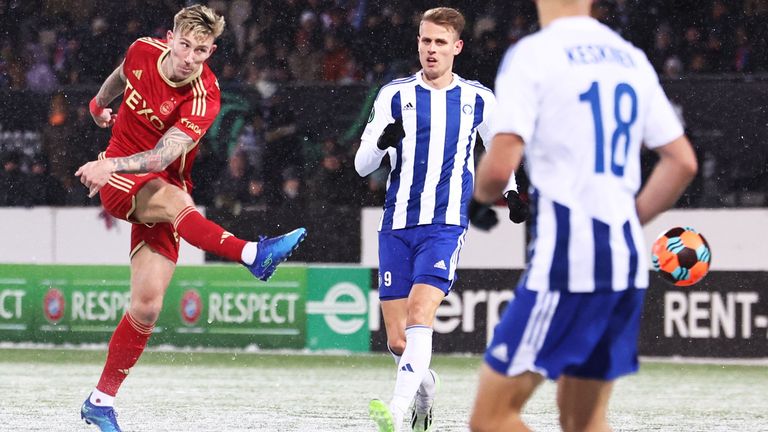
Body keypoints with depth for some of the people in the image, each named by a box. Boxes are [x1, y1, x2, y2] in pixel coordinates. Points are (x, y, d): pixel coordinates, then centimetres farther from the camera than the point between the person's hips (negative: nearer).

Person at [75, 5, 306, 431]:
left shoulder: (203, 97, -19)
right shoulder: (144, 51, -8)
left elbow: (164, 157, -31)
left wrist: (112, 164, -48)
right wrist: (100, 103, 40)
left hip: (163, 184, 0)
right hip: (118, 183, 1)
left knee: (147, 306, -9)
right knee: (171, 198, -35)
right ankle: (253, 253, -57)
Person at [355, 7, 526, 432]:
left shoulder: (478, 99, 6)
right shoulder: (395, 95, 5)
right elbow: (362, 165, 0)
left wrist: (510, 191, 30)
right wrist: (381, 142, -19)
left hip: (446, 225, -2)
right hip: (396, 225, 2)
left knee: (419, 314, -23)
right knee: (396, 340, 1)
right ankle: (424, 383, 33)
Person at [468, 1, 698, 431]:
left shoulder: (533, 53, -7)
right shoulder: (632, 58, 13)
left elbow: (500, 167, -14)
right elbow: (683, 162, 14)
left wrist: (483, 191, 8)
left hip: (566, 255, -7)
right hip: (627, 257, 7)